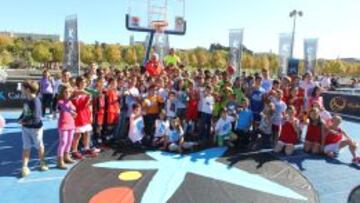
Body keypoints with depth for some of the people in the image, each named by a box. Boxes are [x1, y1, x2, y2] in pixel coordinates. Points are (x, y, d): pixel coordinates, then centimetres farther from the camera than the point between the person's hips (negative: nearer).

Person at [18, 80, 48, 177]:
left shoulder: (36, 101, -24)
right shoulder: (26, 100, 2)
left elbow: (35, 119, -27)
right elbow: (24, 113, 12)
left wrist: (24, 121, -16)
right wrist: (20, 120, -7)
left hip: (36, 128, -6)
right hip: (25, 128, 6)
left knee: (39, 146, 10)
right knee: (26, 147, 13)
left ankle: (42, 163, 22)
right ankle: (24, 167, 22)